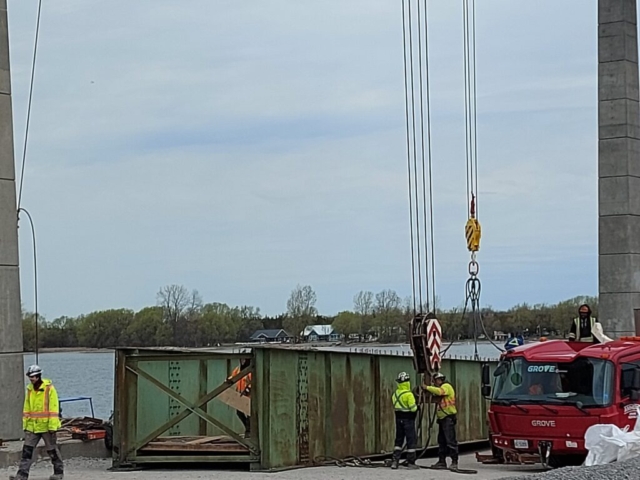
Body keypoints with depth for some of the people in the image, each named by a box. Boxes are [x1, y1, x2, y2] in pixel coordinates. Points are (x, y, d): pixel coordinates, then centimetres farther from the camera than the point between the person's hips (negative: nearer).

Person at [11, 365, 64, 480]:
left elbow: (54, 408, -13)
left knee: (52, 449, 6)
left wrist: (53, 426, -16)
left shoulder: (49, 388, -10)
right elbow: (26, 409, 16)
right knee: (27, 450, -1)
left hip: (46, 426, -5)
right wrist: (25, 424, 14)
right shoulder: (30, 389, 9)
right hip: (32, 426, 5)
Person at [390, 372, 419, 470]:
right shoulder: (408, 394, -17)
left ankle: (395, 461, 9)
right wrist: (416, 406, 2)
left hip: (399, 417, 7)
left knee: (399, 439, 12)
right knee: (411, 440, 1)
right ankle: (411, 462, 1)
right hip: (408, 418, -7)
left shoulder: (395, 393, 5)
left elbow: (395, 405, 9)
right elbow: (413, 408, -18)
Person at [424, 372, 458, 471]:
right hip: (442, 418, 10)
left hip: (448, 418, -10)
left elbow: (439, 391, -27)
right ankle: (442, 461, 16)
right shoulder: (441, 388, 24)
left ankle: (454, 462, -13)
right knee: (441, 441, 12)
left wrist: (427, 387, -18)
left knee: (450, 441, -12)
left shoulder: (446, 386, -7)